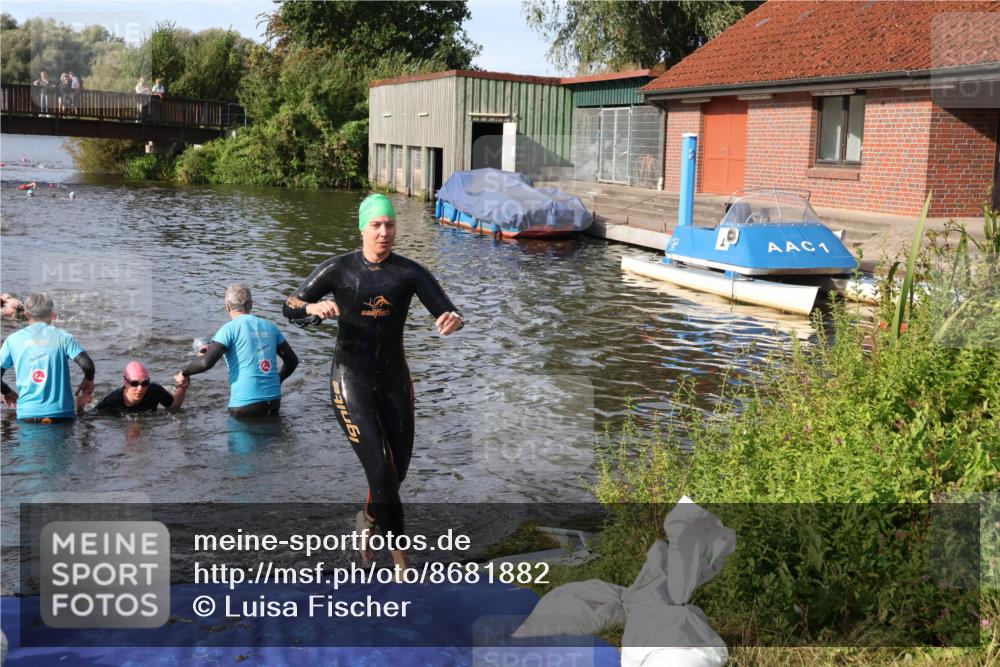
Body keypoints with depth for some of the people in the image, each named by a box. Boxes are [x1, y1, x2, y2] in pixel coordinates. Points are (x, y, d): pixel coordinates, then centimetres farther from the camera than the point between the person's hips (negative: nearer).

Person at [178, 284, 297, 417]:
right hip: (274, 401, 5)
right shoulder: (270, 326, 11)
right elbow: (293, 360, 16)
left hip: (245, 403, -5)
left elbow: (206, 362, -14)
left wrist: (184, 374, 5)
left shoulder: (230, 328, -5)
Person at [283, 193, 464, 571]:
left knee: (398, 472, 15)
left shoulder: (410, 272, -6)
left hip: (394, 380, 3)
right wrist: (315, 307, -24)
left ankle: (367, 519, 48)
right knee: (381, 474, -12)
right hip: (351, 380, -3)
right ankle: (402, 562, 1)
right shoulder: (339, 269, -8)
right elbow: (290, 307, -1)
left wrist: (453, 321, -39)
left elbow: (447, 312, -14)